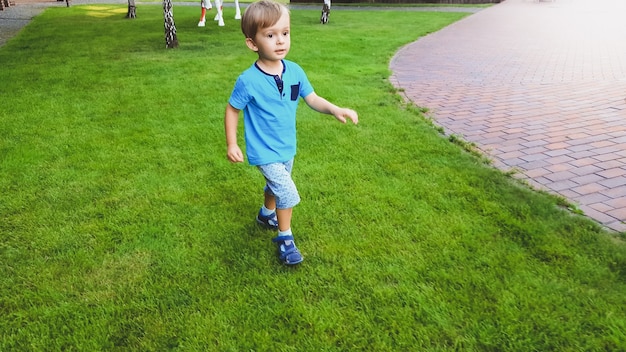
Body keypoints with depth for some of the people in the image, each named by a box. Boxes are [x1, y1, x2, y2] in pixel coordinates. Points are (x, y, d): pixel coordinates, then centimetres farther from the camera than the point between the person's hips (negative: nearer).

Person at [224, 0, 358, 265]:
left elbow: (312, 99, -3)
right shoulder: (248, 81, -23)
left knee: (275, 185, 27)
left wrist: (335, 110, -21)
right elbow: (232, 109, -10)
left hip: (287, 147, 6)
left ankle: (267, 214, 56)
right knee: (288, 194, -11)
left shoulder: (295, 71, -9)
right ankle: (285, 238, 13)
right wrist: (231, 144, -10)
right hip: (264, 152, -6)